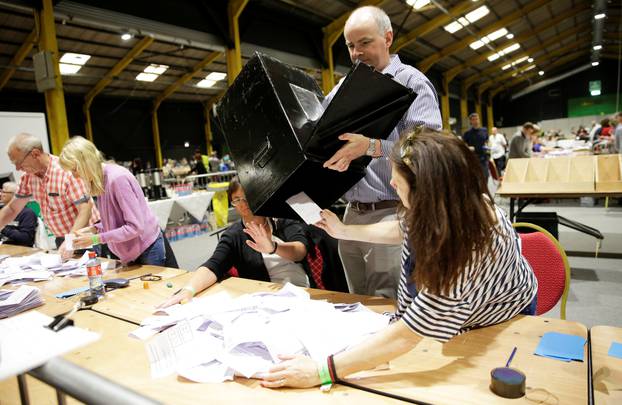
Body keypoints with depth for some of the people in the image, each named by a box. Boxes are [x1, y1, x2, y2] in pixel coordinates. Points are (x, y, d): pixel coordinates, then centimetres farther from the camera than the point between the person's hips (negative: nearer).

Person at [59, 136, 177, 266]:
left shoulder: (117, 178, -23)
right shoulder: (101, 179, 3)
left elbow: (135, 227, -25)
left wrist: (96, 239, -22)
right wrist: (93, 229, -4)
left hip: (147, 249, -8)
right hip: (131, 252, 8)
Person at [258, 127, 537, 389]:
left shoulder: (470, 248, -43)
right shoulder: (452, 205, -21)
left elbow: (404, 337, -41)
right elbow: (403, 229, 2)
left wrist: (320, 371, -39)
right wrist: (343, 231, 6)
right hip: (436, 310, 6)